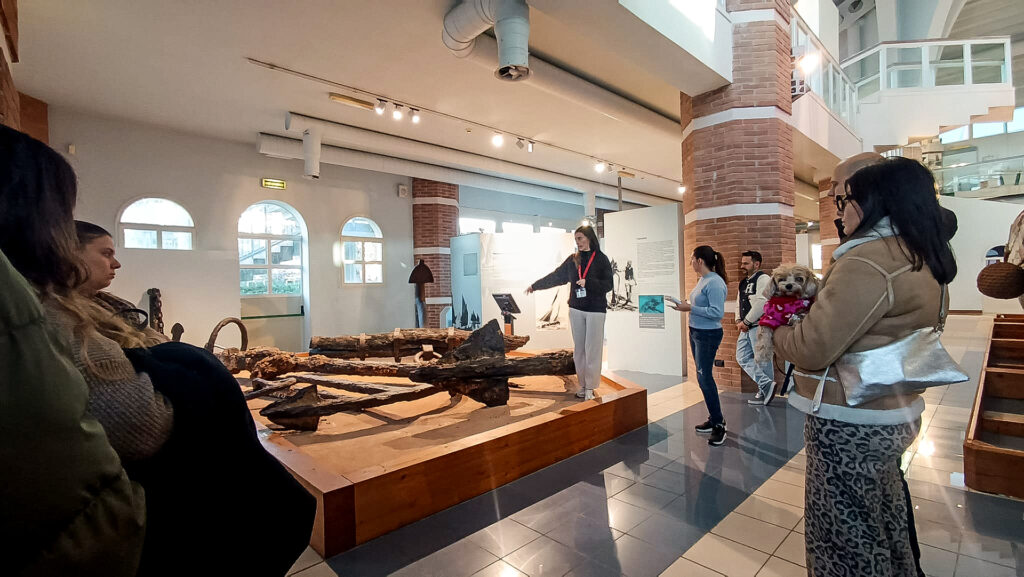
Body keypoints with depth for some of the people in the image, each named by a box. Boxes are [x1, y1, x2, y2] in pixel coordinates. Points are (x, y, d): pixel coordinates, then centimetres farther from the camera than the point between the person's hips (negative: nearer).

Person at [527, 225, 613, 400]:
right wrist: (535, 286, 20)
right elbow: (555, 277, 16)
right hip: (576, 310, 4)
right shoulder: (573, 260, 8)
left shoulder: (601, 259, -3)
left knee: (592, 349, -1)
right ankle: (582, 385, 16)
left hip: (596, 310, -4)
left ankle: (590, 388, 9)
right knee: (579, 349, 7)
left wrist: (587, 282, -21)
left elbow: (608, 285, -8)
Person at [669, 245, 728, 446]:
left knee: (704, 377, -5)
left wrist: (690, 308, -21)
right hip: (695, 332, 10)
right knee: (703, 376, 15)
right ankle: (714, 418, 26)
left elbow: (717, 312, -25)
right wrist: (685, 306, 4)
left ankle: (718, 424, 7)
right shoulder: (703, 279, 9)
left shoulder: (715, 283, -19)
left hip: (708, 335, -10)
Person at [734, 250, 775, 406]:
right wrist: (739, 321, 5)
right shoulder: (743, 283, 18)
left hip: (760, 327, -9)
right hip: (746, 328, 9)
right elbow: (739, 304, 22)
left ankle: (764, 393, 7)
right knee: (742, 358, 6)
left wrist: (746, 322, -15)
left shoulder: (763, 279, -10)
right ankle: (767, 385, 12)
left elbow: (761, 304, -20)